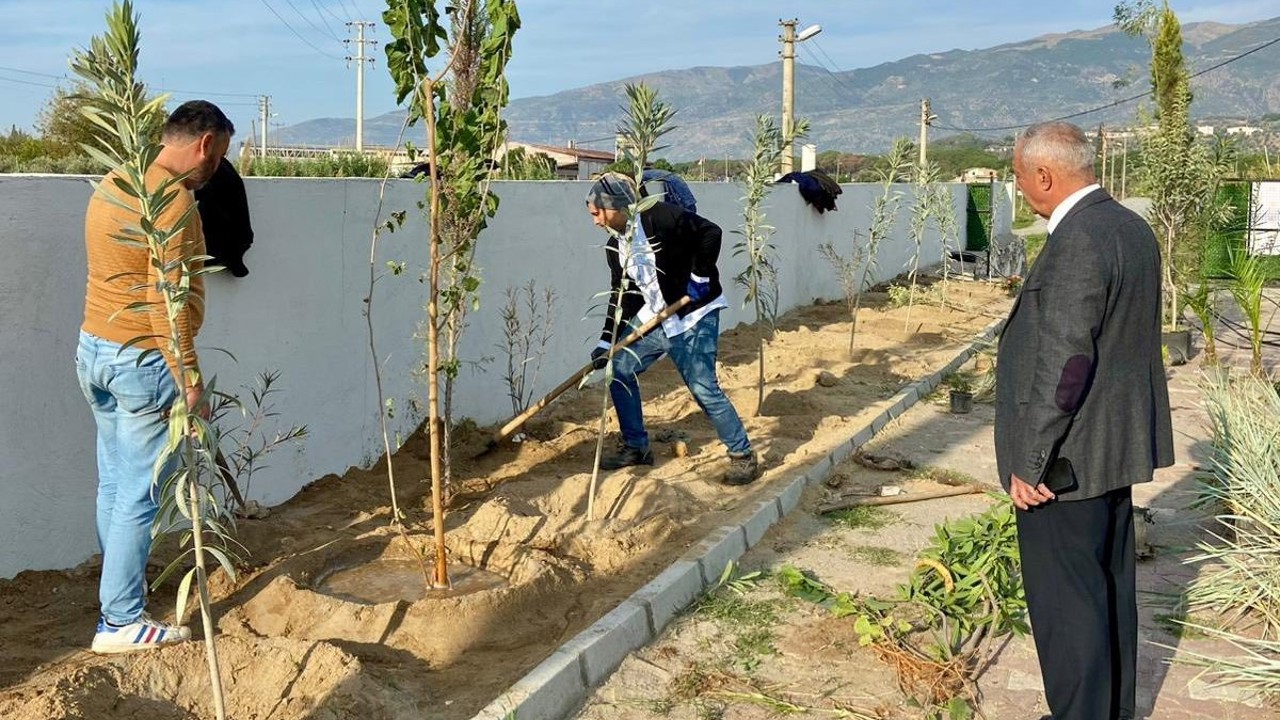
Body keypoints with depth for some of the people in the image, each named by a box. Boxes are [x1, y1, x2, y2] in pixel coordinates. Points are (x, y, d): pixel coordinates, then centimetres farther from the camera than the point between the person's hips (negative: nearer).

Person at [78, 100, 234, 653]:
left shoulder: (112, 185, 13)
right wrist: (188, 376, -20)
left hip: (93, 349, 9)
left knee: (113, 483, 18)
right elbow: (168, 297, -23)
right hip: (140, 360, -9)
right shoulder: (173, 198, -17)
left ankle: (119, 585, 30)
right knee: (139, 494, -3)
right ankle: (121, 621, 2)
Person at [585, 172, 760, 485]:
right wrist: (606, 341, 1)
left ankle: (744, 455, 4)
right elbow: (621, 296, 8)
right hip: (653, 318, 8)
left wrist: (700, 276, -19)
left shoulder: (660, 218, -18)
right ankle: (636, 447, 18)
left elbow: (710, 233, -19)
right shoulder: (615, 247, 6)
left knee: (703, 388, -12)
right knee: (619, 370, 4)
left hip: (694, 317, -8)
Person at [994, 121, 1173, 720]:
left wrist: (1029, 462, -19)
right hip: (1117, 445, 10)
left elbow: (1063, 363, -26)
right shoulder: (1132, 229, 8)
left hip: (1067, 458, -10)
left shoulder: (1077, 244, -23)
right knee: (1111, 585, 20)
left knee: (1065, 599, 1)